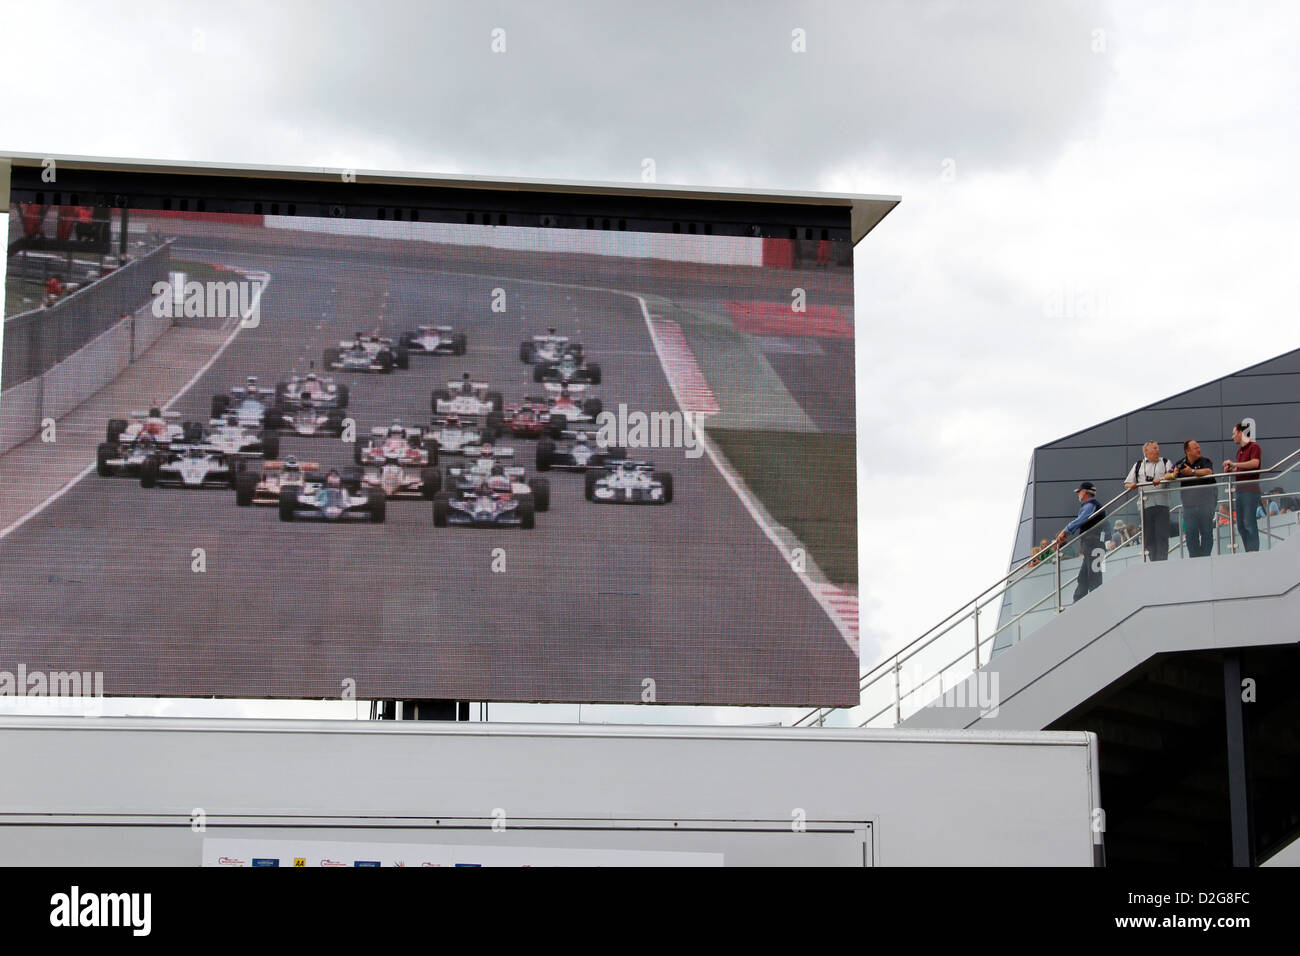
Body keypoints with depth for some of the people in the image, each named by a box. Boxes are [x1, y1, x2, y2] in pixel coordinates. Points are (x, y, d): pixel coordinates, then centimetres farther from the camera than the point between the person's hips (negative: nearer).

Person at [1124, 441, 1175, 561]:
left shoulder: (1165, 463, 16)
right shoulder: (1138, 466, 20)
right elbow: (1127, 484, 19)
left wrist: (1161, 479, -23)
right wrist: (1131, 486, -4)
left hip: (1161, 503, -1)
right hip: (1145, 505, 2)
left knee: (1162, 536, -7)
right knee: (1148, 537, 1)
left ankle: (1161, 563, -8)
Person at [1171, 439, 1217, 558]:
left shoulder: (1205, 461, 0)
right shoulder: (1180, 463, 9)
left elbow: (1209, 472, -19)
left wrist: (1192, 471, -17)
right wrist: (1173, 475, -11)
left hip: (1206, 500, -3)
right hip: (1189, 502, 3)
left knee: (1206, 531, 0)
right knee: (1191, 532, 4)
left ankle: (1205, 556, 6)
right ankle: (1194, 557, 10)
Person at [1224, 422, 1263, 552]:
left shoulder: (1253, 447, -7)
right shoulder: (1240, 450, 22)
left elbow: (1255, 463, -24)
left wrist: (1234, 464, -21)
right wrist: (1231, 470, 11)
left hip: (1250, 490, -10)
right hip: (1240, 490, 10)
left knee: (1249, 523, -12)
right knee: (1241, 525, 8)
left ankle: (1253, 551, -13)